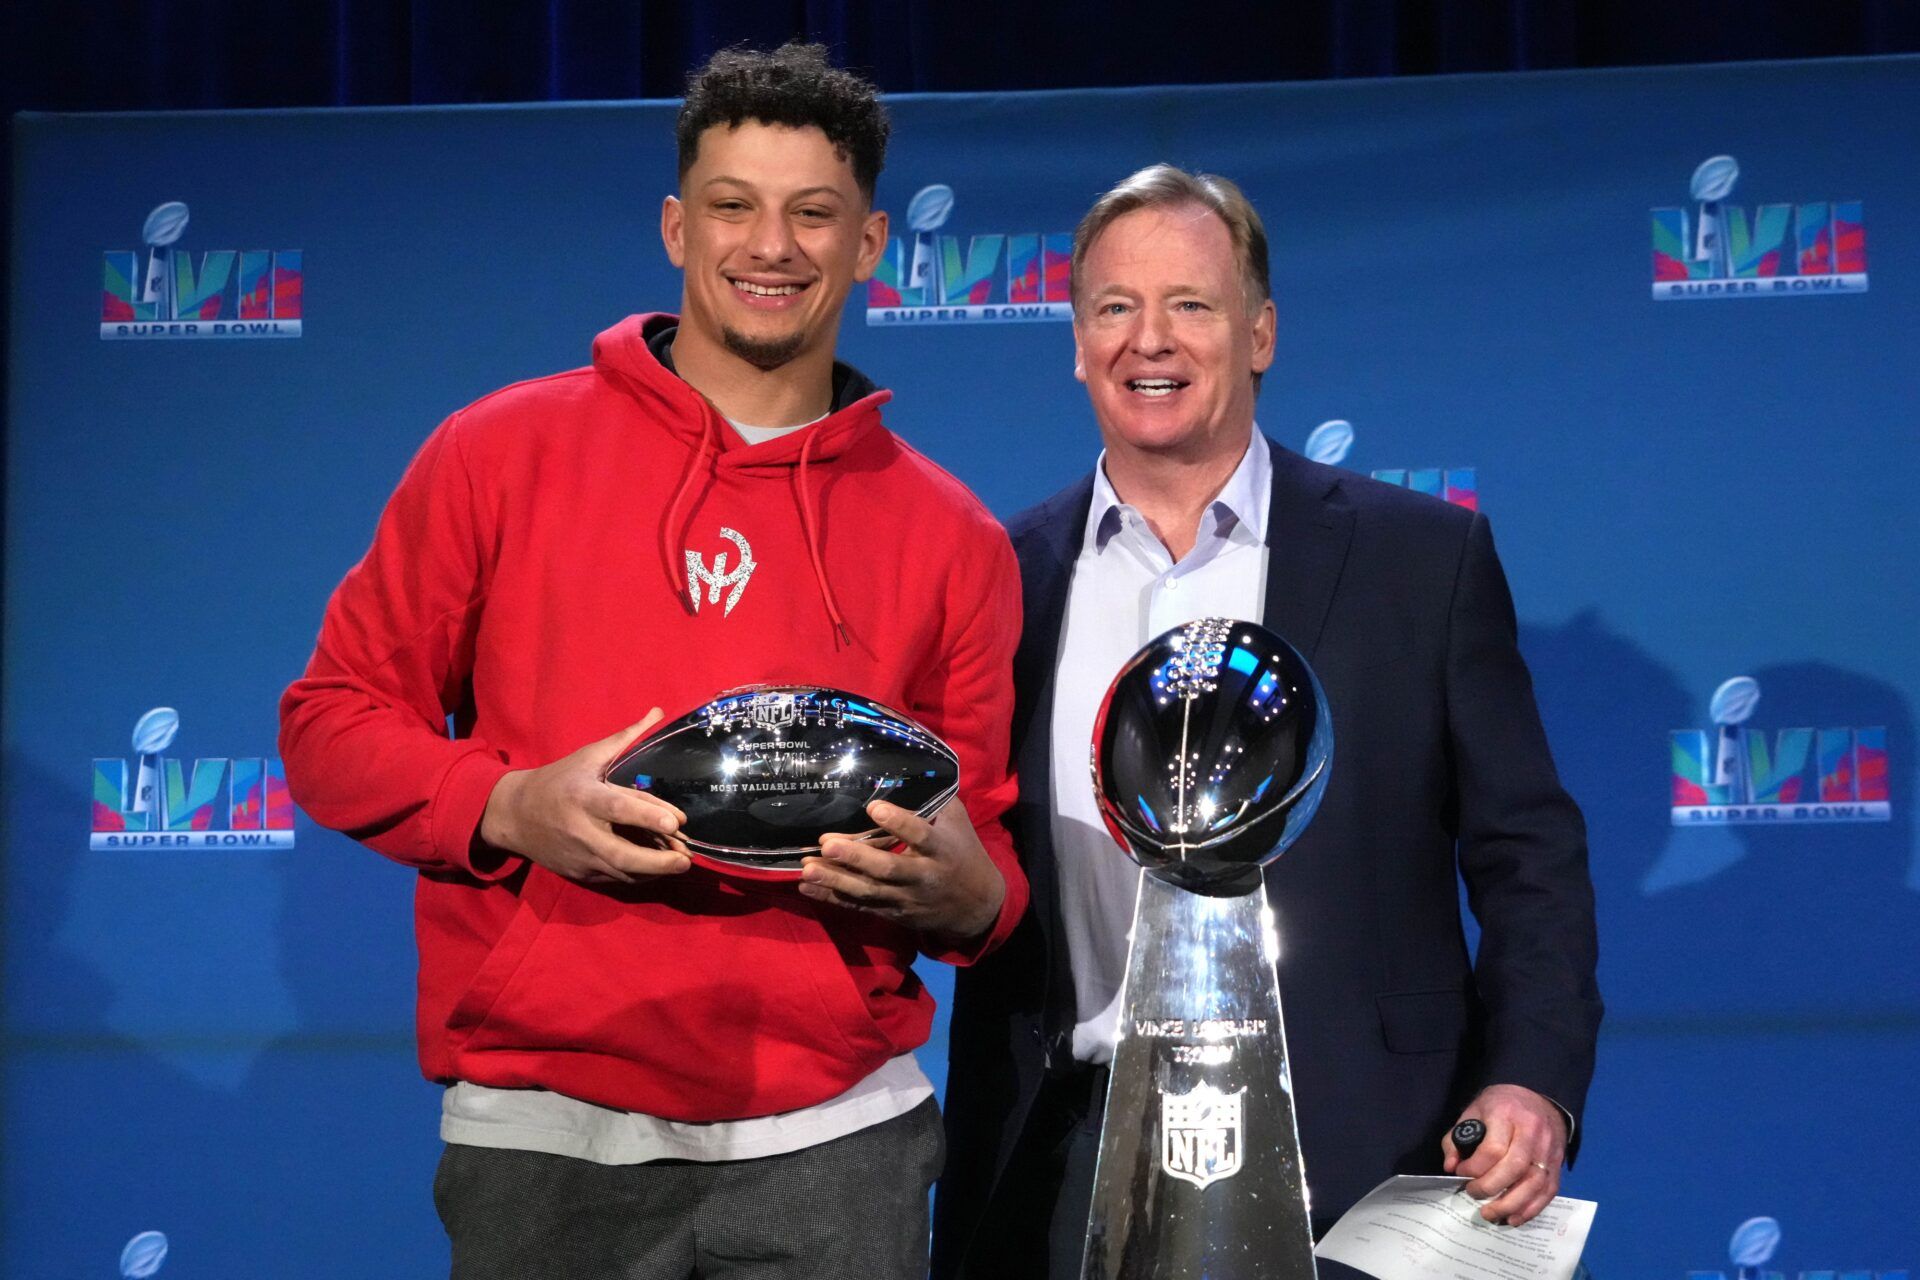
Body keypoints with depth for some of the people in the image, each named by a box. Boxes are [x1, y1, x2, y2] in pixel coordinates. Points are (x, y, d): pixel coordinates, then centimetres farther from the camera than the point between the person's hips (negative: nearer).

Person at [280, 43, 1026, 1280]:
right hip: (545, 1139, -1)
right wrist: (509, 807, -13)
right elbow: (334, 721, 5)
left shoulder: (949, 533, 7)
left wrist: (958, 888, -11)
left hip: (835, 1143, 1)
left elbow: (988, 861, 13)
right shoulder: (505, 453, 2)